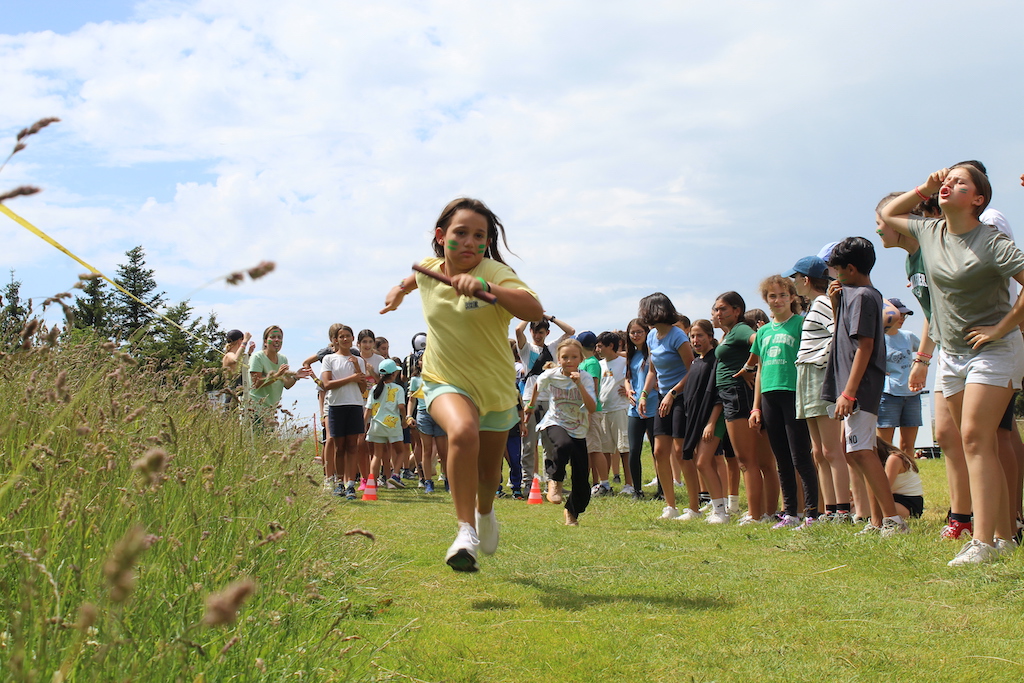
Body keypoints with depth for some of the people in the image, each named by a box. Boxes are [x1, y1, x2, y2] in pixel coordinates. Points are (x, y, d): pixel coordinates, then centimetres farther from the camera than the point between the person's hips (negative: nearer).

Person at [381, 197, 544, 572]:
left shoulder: (494, 273, -21)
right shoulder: (428, 270, -6)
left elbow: (534, 310, -42)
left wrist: (485, 287, -52)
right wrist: (400, 289, 15)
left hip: (495, 386, 0)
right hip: (445, 381, 0)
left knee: (489, 472, 16)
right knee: (463, 431, -34)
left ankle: (484, 511, 53)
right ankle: (465, 531, -31)